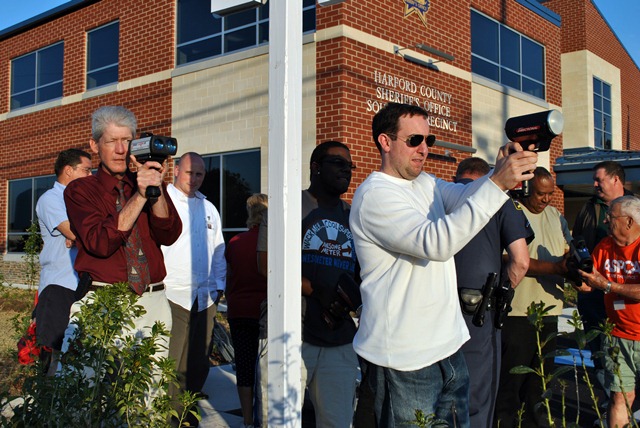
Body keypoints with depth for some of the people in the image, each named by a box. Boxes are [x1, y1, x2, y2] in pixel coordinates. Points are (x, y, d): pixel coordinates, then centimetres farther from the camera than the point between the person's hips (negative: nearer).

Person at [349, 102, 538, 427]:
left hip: (449, 346, 9)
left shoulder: (424, 183, 14)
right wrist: (497, 183, -30)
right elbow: (436, 242, -28)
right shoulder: (374, 194, -16)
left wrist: (504, 169, -19)